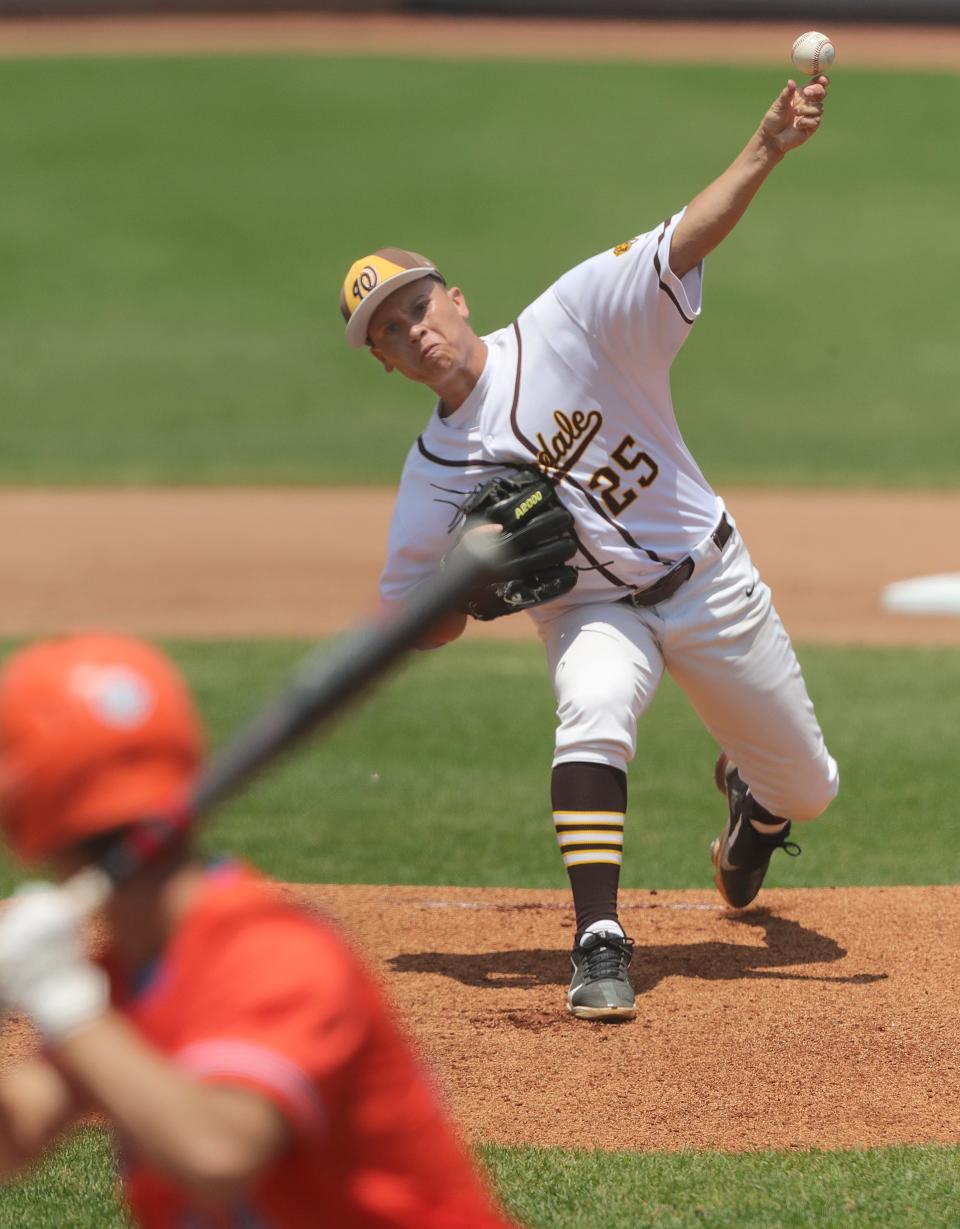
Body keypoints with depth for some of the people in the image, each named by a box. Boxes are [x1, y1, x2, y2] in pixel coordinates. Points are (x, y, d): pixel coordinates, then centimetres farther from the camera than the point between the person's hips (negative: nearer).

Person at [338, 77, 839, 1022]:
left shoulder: (567, 327, -17)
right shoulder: (435, 473, -10)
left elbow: (687, 239, -28)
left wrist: (766, 150, -43)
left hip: (710, 583, 0)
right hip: (594, 612, 0)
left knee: (806, 792, 11)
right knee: (593, 711, -35)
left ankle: (747, 798, 50)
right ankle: (599, 944, -34)